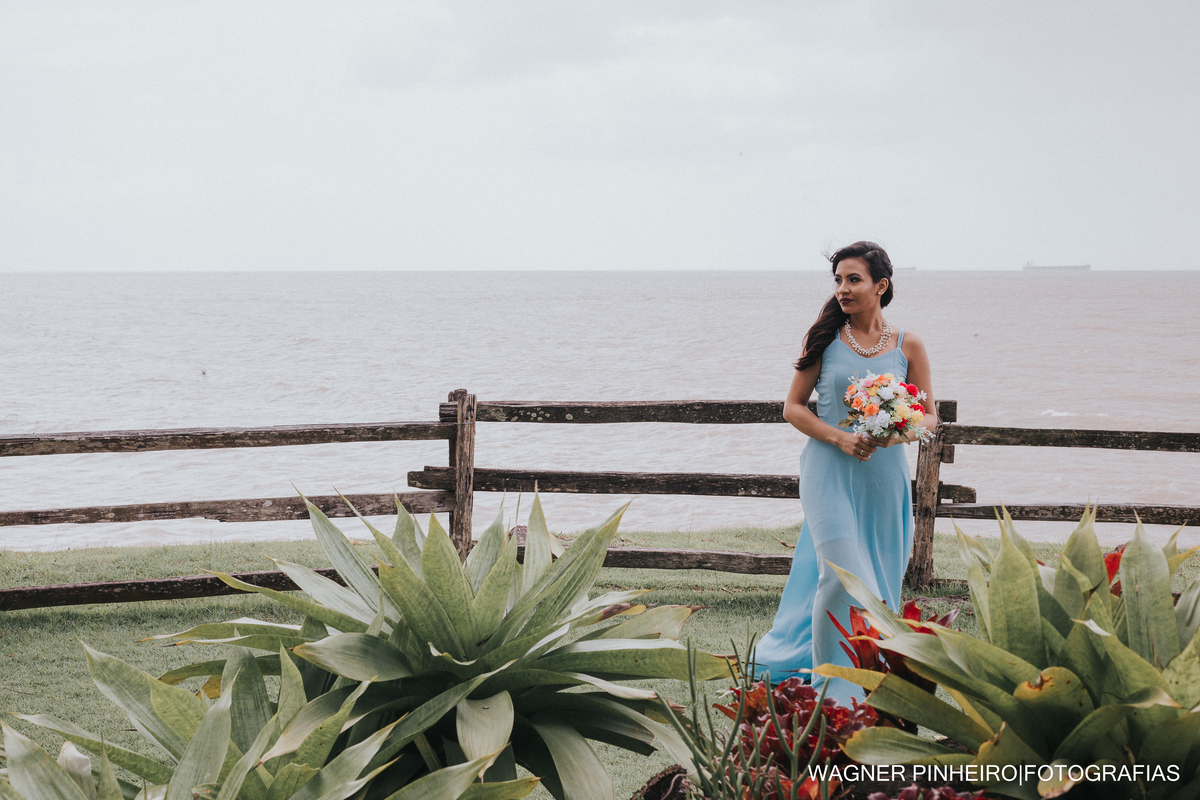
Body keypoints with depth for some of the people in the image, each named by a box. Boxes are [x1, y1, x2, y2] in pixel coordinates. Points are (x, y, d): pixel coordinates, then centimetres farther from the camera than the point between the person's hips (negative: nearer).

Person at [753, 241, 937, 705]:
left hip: (883, 477, 2)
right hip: (830, 471, -2)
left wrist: (901, 434, -14)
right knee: (842, 574, -15)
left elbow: (929, 416, 8)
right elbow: (793, 407, 4)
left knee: (877, 580, 8)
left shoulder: (908, 347, 4)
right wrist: (840, 438, -12)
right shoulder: (825, 339, 1)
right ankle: (835, 689, -4)